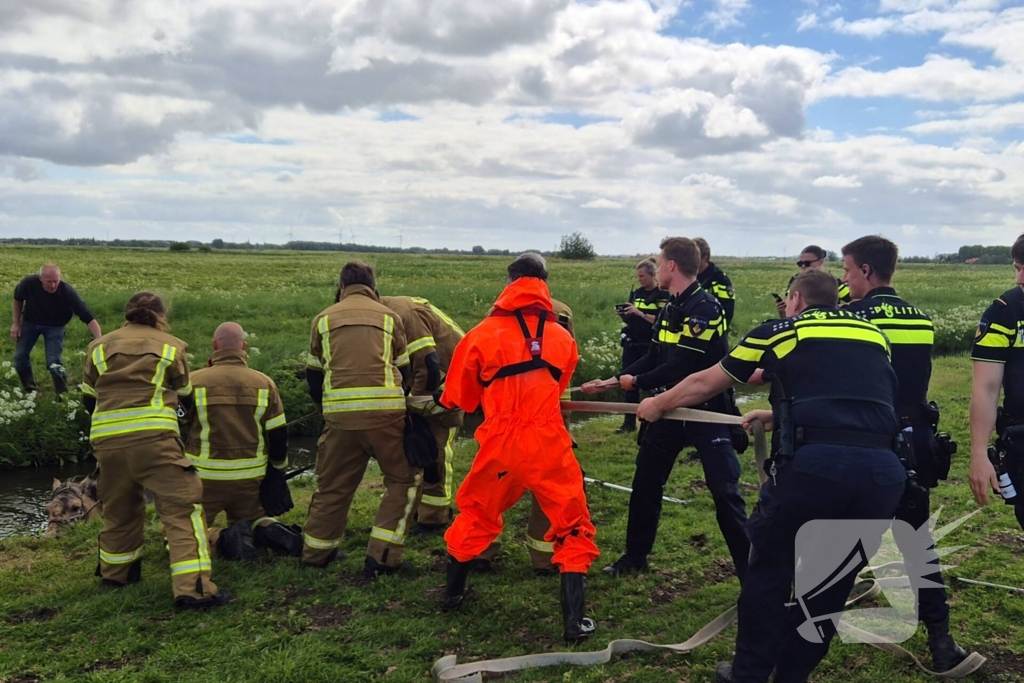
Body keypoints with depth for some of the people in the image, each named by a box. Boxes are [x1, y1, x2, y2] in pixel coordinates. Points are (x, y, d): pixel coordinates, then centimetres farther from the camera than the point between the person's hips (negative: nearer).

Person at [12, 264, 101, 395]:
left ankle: (63, 394, 4)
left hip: (54, 326, -2)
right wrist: (15, 323, -3)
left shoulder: (67, 291, -34)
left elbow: (88, 317, -36)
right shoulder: (28, 283, -29)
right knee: (20, 357, 3)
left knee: (54, 362, -14)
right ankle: (30, 391, 24)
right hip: (30, 322, 3)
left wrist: (99, 340, -47)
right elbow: (18, 299, -3)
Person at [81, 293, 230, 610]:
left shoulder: (99, 346, 18)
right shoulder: (172, 345, 11)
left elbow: (88, 400, 21)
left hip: (106, 438, 5)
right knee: (182, 506, -3)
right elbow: (186, 398, 18)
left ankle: (115, 572, 41)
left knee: (119, 509, 23)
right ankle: (192, 588, -12)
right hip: (152, 435, -4)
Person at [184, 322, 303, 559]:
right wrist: (278, 469, 20)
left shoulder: (194, 381, -6)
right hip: (250, 477, 3)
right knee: (250, 517, 28)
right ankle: (271, 532, -5)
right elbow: (278, 435, 3)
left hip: (206, 477, -3)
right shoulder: (264, 383, 1)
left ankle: (220, 540, -16)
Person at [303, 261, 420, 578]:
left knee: (333, 484, 18)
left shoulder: (324, 319, 16)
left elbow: (313, 374, 21)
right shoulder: (389, 317, 14)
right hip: (386, 411, -2)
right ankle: (382, 557, 7)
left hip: (340, 413, 2)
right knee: (403, 479, 13)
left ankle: (316, 552, 31)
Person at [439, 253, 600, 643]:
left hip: (499, 445, 1)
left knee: (475, 515, 23)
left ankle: (452, 593, 38)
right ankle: (574, 621, 7)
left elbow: (459, 396, 10)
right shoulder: (563, 337, 6)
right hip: (549, 444, 0)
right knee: (573, 526, 12)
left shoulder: (483, 333, -1)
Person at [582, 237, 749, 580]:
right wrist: (613, 380, 6)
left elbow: (683, 366, -25)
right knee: (646, 481, 13)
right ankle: (635, 555, 28)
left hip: (706, 410, -8)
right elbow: (655, 357, 13)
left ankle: (748, 567, 8)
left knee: (724, 491, -5)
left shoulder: (705, 307, -21)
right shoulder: (670, 309, 8)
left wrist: (637, 382, -13)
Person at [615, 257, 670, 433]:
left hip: (652, 346, -5)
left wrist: (640, 313, -21)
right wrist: (623, 315, -5)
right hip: (632, 344, 5)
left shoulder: (664, 295, -5)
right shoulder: (636, 293, 11)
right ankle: (629, 422, 11)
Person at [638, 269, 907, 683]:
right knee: (834, 582, 21)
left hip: (814, 462, -4)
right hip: (883, 469, 4)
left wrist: (657, 405, 44)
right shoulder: (873, 335, 25)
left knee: (770, 571, 18)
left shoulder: (777, 332, 16)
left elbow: (703, 385, 27)